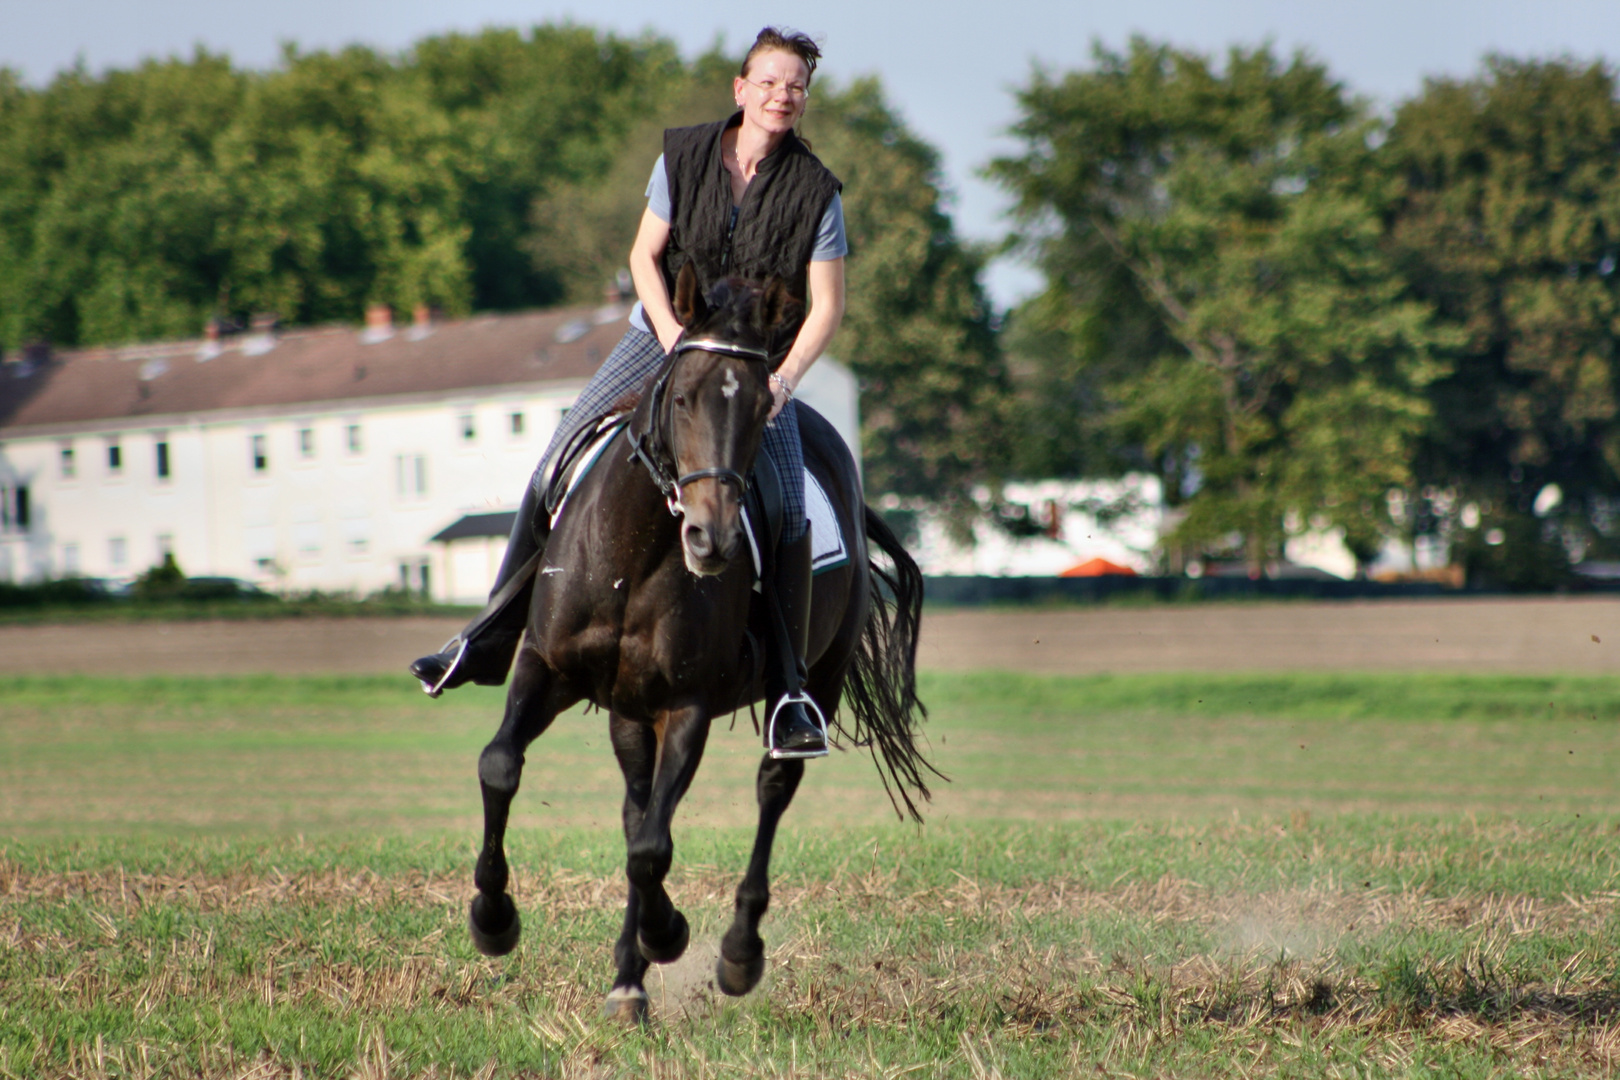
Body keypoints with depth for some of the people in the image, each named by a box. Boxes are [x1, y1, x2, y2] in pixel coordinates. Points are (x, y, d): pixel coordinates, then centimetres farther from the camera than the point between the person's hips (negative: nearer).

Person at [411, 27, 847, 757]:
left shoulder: (816, 191, -7)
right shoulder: (683, 156, -2)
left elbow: (826, 306, -7)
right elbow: (645, 256, 3)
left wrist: (781, 380, -21)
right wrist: (676, 338, -12)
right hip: (666, 333, 2)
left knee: (786, 505, -23)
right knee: (561, 464, -9)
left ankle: (788, 690, -16)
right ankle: (490, 639, 1)